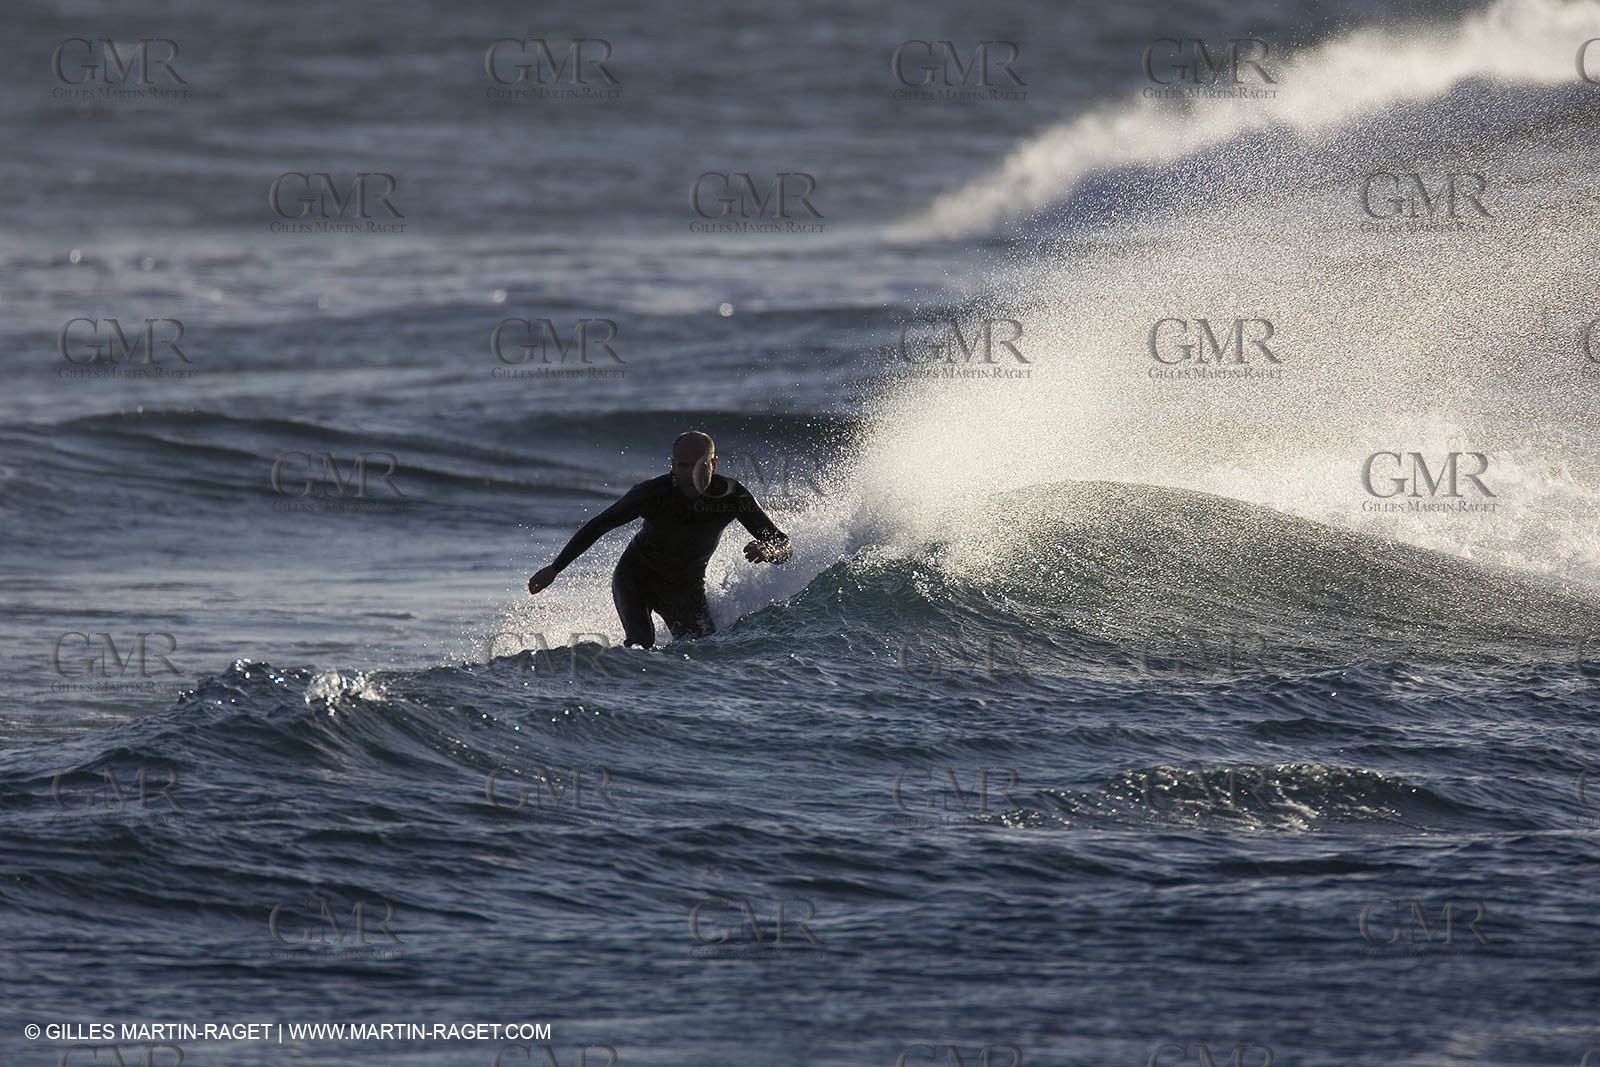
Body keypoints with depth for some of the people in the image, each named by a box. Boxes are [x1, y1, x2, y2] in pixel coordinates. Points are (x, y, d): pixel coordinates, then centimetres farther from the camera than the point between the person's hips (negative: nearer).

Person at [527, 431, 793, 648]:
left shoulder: (732, 496, -22)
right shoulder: (653, 493, -27)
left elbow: (784, 546, -20)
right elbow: (598, 525, -14)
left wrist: (768, 552, -46)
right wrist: (555, 568, -12)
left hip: (685, 587, 3)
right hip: (635, 578, -3)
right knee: (641, 644, -27)